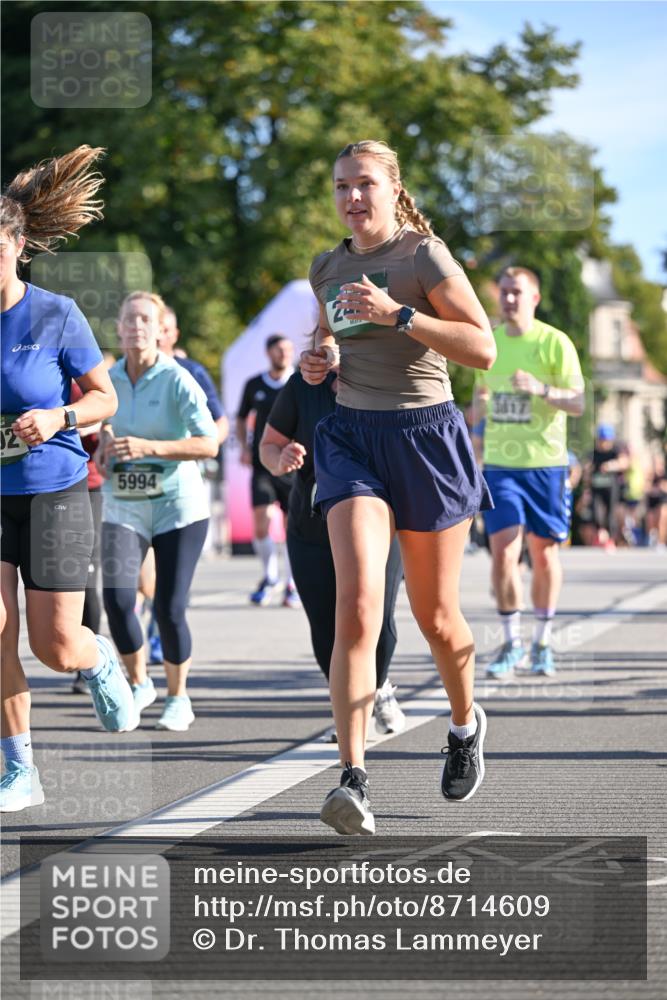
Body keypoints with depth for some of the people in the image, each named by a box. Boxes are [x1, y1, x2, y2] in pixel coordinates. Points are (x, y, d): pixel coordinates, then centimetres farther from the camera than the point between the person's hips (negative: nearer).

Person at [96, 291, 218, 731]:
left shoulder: (177, 380, -11)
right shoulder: (108, 379, 3)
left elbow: (209, 444, -20)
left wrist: (149, 447, -31)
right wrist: (102, 452, -1)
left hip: (177, 506, -3)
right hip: (122, 507, 3)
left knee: (170, 608, -6)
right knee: (117, 599, -15)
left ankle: (179, 698, 17)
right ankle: (139, 683, 10)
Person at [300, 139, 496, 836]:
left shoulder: (424, 255, -6)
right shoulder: (328, 268, 11)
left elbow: (483, 348, -13)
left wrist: (399, 314, -21)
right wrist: (320, 358, 8)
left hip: (425, 436, -3)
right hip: (352, 437, 3)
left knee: (435, 615, 8)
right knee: (357, 602, -17)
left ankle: (465, 724, 40)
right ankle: (353, 779, -23)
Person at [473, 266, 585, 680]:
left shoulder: (555, 343, -5)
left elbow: (579, 403, -10)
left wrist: (541, 389, -25)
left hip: (546, 463, -2)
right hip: (499, 463, 2)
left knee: (543, 550, 5)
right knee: (503, 550, -8)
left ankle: (543, 643, 18)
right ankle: (512, 643, 3)